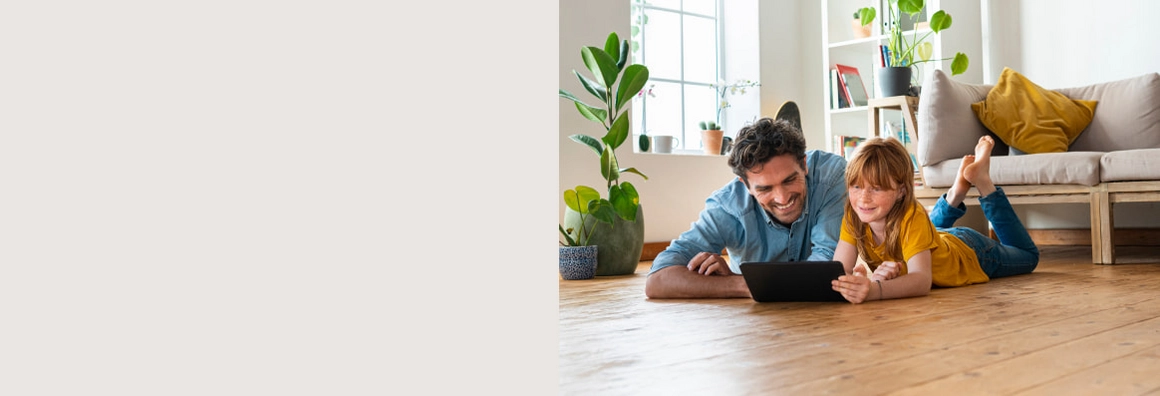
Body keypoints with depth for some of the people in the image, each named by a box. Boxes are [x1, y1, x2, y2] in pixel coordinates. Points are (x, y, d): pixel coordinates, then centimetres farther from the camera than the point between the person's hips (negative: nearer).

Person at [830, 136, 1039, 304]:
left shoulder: (912, 217, -44)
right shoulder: (853, 216, -31)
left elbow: (922, 279, -56)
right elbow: (839, 272, -37)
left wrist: (874, 290, -76)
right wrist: (870, 280, -59)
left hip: (971, 253, -4)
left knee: (1028, 255, 27)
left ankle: (982, 182, 23)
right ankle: (956, 194, 29)